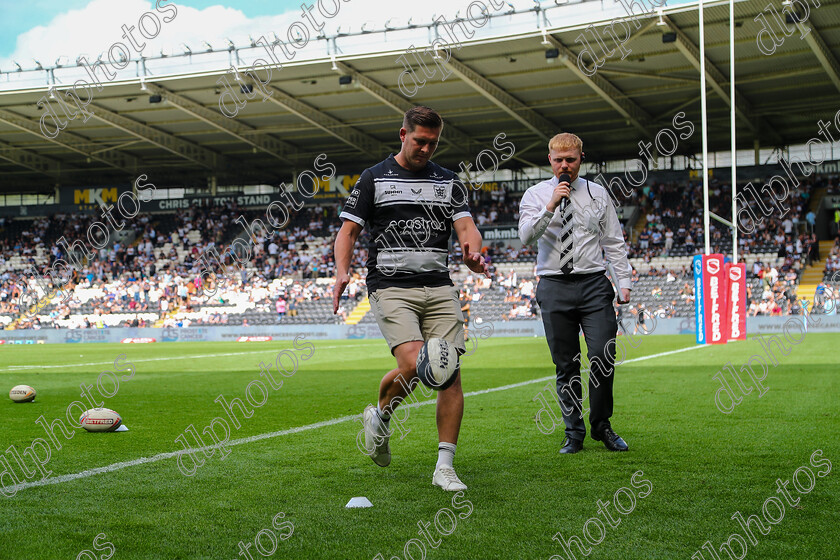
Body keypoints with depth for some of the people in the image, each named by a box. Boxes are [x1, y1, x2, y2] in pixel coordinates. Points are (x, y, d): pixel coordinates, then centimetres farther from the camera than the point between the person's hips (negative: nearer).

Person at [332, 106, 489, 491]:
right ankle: (380, 417, 11)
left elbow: (466, 227, 3)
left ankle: (444, 467, 1)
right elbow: (348, 231, 5)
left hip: (439, 288, 3)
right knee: (412, 364, -21)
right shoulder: (374, 178, 6)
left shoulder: (449, 182, 14)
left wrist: (473, 252, -20)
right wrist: (342, 273, -12)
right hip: (391, 288, -3)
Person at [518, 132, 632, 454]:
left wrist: (624, 281, 5)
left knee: (603, 358, -9)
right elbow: (526, 236, -9)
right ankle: (574, 433, 14)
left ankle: (601, 426, 10)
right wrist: (551, 206, -19)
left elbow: (614, 241, 13)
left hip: (593, 284, 1)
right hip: (554, 286, -1)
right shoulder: (535, 195, 6)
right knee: (566, 365, 2)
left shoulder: (598, 194, 11)